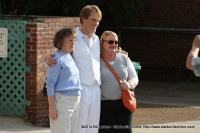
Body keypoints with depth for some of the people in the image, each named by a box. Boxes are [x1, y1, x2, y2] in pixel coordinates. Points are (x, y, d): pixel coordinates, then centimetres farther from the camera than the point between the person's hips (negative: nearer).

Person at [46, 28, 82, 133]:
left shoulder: (71, 57, 13)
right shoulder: (57, 58, -9)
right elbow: (50, 84, -12)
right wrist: (52, 107, -18)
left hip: (76, 101, 8)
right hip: (62, 100, -8)